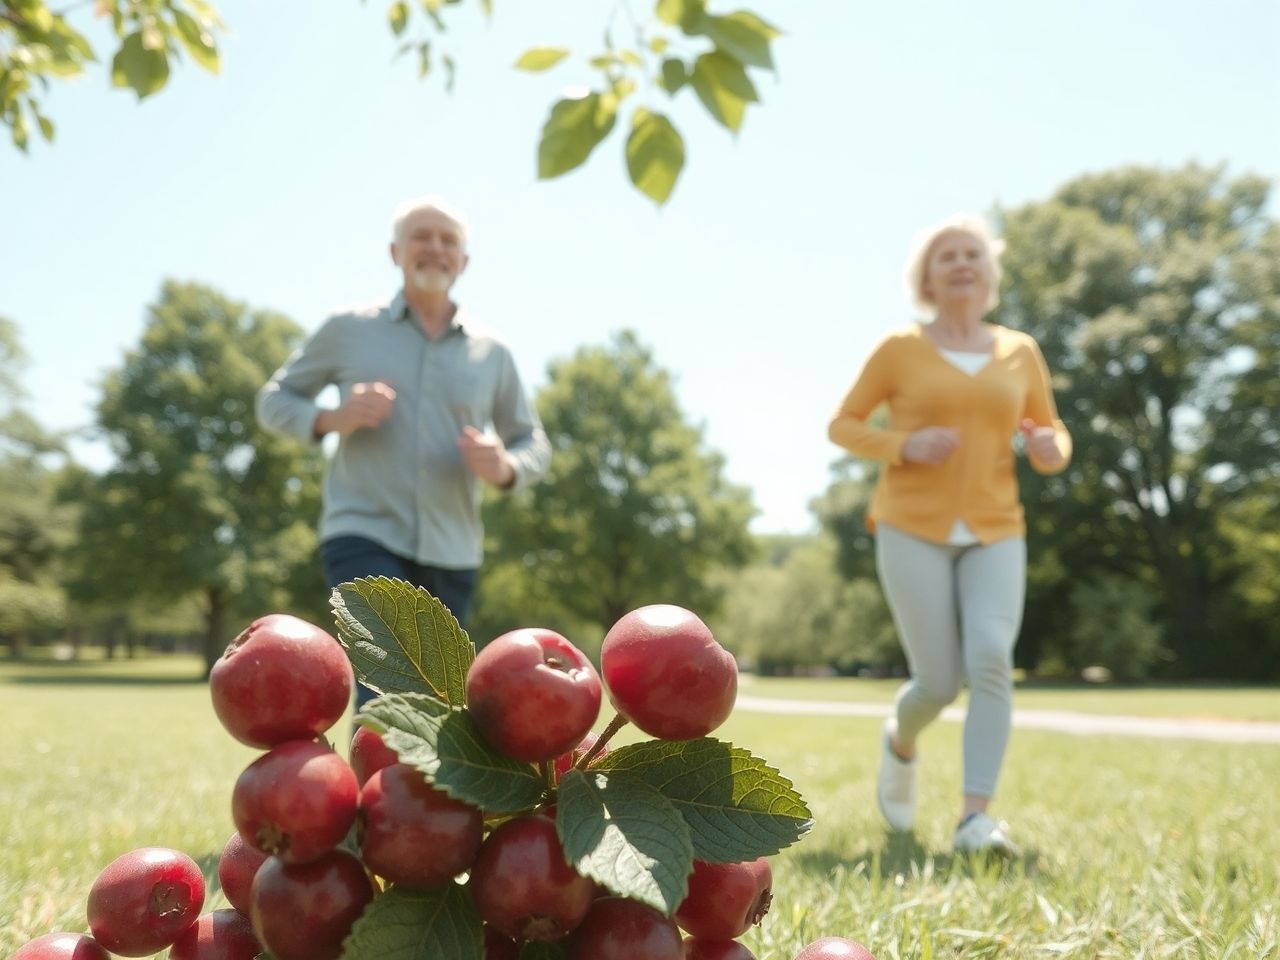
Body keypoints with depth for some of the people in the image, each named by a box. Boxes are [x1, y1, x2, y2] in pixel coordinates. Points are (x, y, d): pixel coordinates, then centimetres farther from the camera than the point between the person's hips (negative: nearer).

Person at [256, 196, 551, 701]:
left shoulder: (492, 352, 8)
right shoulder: (348, 329, 5)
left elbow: (533, 443, 16)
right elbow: (274, 400, 12)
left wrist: (505, 468, -9)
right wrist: (330, 419, -10)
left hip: (451, 552, 3)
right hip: (363, 535, -3)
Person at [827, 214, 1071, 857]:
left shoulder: (1021, 352, 10)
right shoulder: (899, 349, 1)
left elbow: (1052, 436, 17)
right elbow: (842, 426, 4)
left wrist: (1049, 449, -9)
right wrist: (904, 446, -14)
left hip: (994, 535, 2)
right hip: (913, 530, -2)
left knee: (992, 661, -20)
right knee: (940, 682, -6)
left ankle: (974, 819, -19)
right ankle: (900, 739, 28)